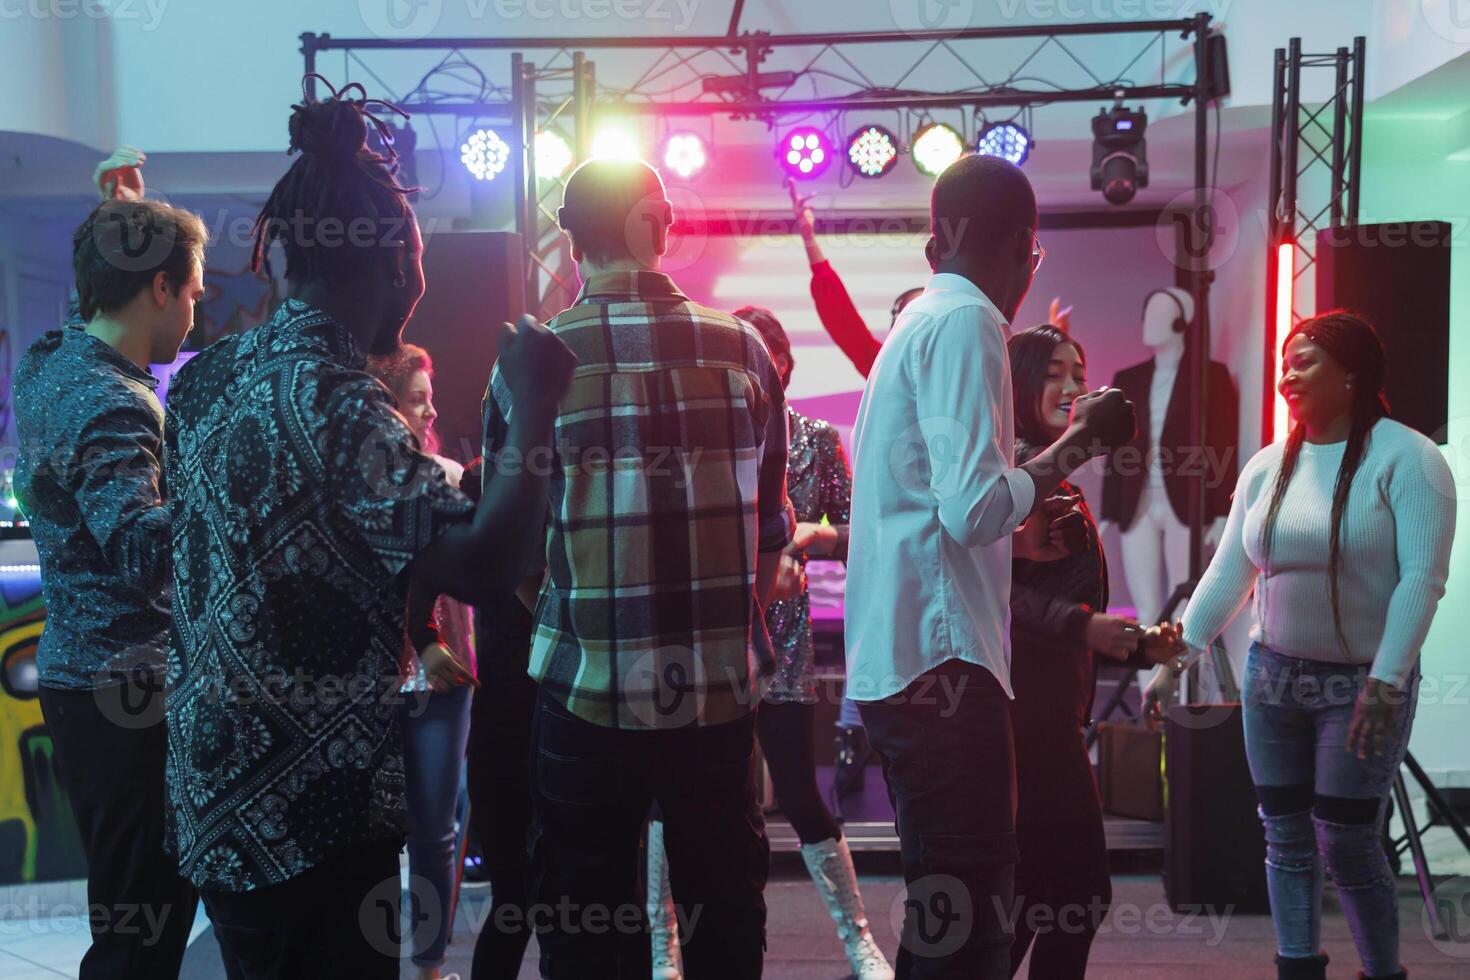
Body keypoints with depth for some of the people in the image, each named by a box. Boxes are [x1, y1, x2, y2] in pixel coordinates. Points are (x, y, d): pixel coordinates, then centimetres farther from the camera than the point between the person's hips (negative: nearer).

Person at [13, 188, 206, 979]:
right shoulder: (113, 407, -21)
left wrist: (117, 212, 25)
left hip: (77, 672, 10)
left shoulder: (48, 364, 7)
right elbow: (145, 550, -35)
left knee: (131, 906, 20)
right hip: (124, 697, -10)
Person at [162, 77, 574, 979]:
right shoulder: (336, 400, -22)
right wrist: (536, 409, -22)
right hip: (316, 808, -8)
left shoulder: (202, 378, 5)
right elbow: (484, 571, -31)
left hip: (216, 790, 8)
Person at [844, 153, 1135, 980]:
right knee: (967, 912, -5)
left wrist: (1041, 489, 36)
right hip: (939, 659, -10)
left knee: (949, 901, 18)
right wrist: (1079, 442, -6)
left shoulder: (920, 322, 18)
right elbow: (975, 507, -20)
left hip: (904, 654, 10)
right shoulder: (967, 322, -10)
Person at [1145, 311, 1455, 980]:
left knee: (1346, 846, -1)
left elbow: (1422, 578, -17)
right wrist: (1176, 659, 1)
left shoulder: (1404, 457, -10)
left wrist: (1384, 686, -24)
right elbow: (1228, 573, 6)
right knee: (1286, 839, 9)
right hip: (1273, 675, 5)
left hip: (1363, 683, -5)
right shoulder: (1267, 467, 6)